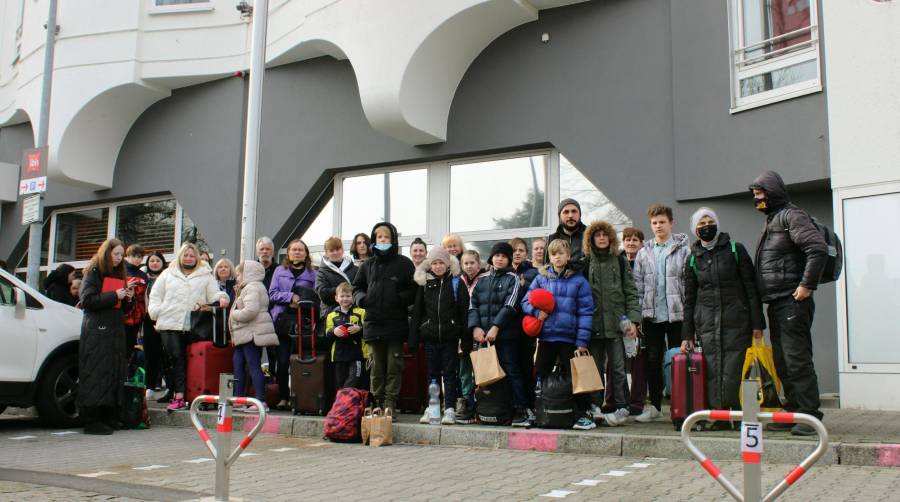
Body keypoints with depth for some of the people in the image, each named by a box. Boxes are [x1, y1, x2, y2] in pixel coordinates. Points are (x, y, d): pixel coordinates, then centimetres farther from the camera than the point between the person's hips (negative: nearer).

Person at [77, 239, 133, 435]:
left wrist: (128, 298, 2)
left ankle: (108, 417, 9)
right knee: (96, 374, -9)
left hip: (116, 330, 7)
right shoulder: (94, 272, 0)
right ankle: (92, 421, -8)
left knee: (115, 373, 4)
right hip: (97, 330, -7)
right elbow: (87, 300, -13)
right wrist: (114, 295, -16)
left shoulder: (119, 274, 20)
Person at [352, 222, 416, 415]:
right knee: (376, 367, 9)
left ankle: (390, 404, 5)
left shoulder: (404, 263, 2)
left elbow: (414, 289, -1)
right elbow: (357, 287, 20)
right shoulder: (368, 265, 14)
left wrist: (400, 298, -17)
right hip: (373, 323, 4)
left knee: (394, 366, 0)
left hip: (396, 324, -3)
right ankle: (377, 403, 16)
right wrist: (361, 298, -1)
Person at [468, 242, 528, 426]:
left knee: (511, 371, -5)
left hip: (505, 334, -4)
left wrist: (496, 327, -17)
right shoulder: (482, 279, 16)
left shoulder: (512, 278, 4)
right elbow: (472, 304, 9)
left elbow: (510, 306, -8)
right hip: (482, 335, 4)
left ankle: (520, 410, -3)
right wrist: (476, 327, -7)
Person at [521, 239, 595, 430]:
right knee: (540, 376, 10)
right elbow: (526, 301, 8)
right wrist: (537, 311, -15)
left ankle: (585, 414, 11)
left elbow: (585, 312, -4)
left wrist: (582, 341, -10)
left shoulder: (578, 280, -2)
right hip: (546, 336, 3)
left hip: (569, 338, -3)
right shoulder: (541, 278, 6)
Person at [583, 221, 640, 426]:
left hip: (616, 323, -1)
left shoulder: (620, 261, 8)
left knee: (617, 368, 0)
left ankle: (621, 408, 6)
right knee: (595, 367, 5)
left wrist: (633, 320, -5)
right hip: (593, 323, 1)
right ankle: (595, 407, 12)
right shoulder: (586, 263, 8)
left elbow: (631, 292, 5)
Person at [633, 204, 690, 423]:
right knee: (653, 360, 8)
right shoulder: (643, 253, 10)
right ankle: (654, 405, 18)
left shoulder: (683, 249, -1)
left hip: (677, 314, -3)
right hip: (652, 315, 3)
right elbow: (638, 286, 8)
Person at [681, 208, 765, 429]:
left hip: (736, 321, -2)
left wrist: (757, 323, -2)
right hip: (707, 324, 2)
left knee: (731, 371, -9)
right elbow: (689, 298, 15)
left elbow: (751, 288, 4)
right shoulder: (693, 259, 13)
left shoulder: (735, 250, 5)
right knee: (712, 371, -5)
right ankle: (720, 416, 1)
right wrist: (687, 335, 11)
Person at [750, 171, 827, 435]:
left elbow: (819, 249, -21)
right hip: (776, 304, 10)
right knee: (782, 363, 12)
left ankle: (809, 415, -2)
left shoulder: (792, 216, -9)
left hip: (793, 302, -10)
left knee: (797, 360, -8)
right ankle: (793, 411, 20)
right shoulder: (772, 220, 21)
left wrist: (807, 285, -20)